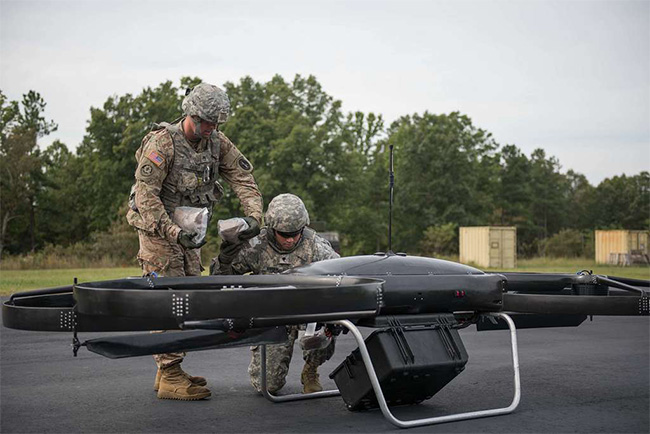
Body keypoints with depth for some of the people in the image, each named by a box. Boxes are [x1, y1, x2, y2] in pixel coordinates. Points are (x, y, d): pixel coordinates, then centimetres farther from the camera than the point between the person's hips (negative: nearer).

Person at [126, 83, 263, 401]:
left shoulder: (216, 142, 0)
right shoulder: (162, 142, -19)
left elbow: (242, 177, 0)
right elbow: (145, 195, -23)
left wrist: (254, 216, -16)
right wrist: (173, 232, -30)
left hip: (188, 232, 7)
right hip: (158, 230, -7)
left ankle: (168, 372, 17)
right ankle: (170, 377, -6)